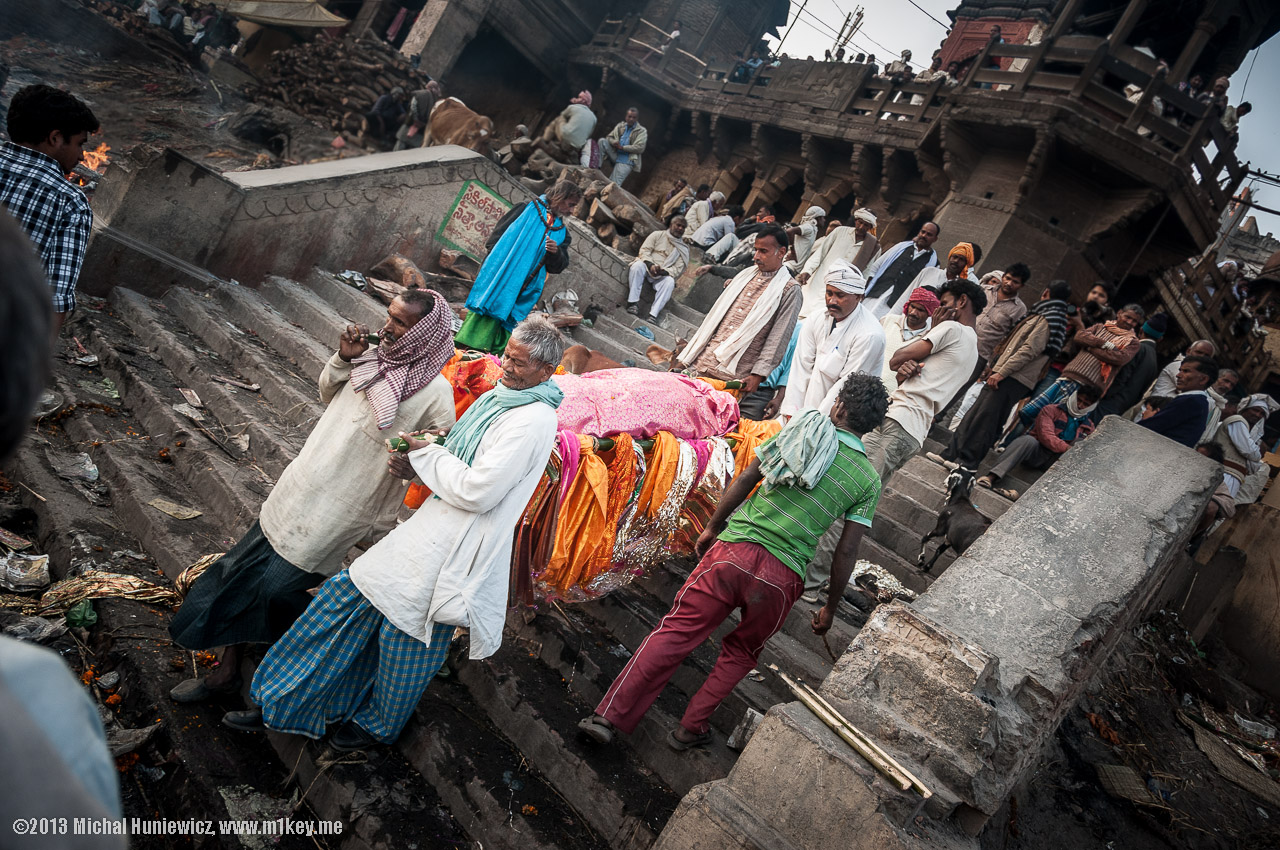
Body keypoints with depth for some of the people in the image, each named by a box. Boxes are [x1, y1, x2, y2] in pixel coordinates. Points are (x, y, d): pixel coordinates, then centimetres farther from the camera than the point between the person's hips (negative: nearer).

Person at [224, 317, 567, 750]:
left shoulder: (534, 421, -20)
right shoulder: (494, 397, 8)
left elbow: (476, 491, -24)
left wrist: (426, 453, -12)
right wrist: (415, 464, 2)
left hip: (456, 547, -8)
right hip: (431, 524, 9)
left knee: (404, 633, 8)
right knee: (348, 595, 11)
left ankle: (379, 725, 39)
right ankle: (280, 705, 28)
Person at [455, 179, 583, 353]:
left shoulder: (562, 233, 15)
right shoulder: (527, 209, 3)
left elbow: (558, 267, 9)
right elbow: (497, 234, 1)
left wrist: (556, 252, -12)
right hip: (499, 277, -4)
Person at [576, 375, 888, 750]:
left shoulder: (800, 430, 4)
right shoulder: (869, 482, 3)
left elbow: (743, 481, 5)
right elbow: (846, 553, 3)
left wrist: (712, 528, 17)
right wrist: (830, 607, 16)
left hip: (734, 550, 0)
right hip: (781, 577, 0)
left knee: (674, 633, 7)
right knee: (741, 652, 25)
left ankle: (610, 717, 9)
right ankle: (692, 728, 28)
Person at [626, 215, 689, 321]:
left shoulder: (683, 249, 13)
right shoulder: (658, 234, 11)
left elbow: (677, 269, 1)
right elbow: (644, 250, 0)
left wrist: (663, 271, -20)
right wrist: (650, 265, -21)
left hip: (663, 275, 1)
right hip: (647, 266, -1)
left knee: (670, 282, -34)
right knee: (638, 265, -35)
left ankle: (653, 314, -41)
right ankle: (633, 302, -34)